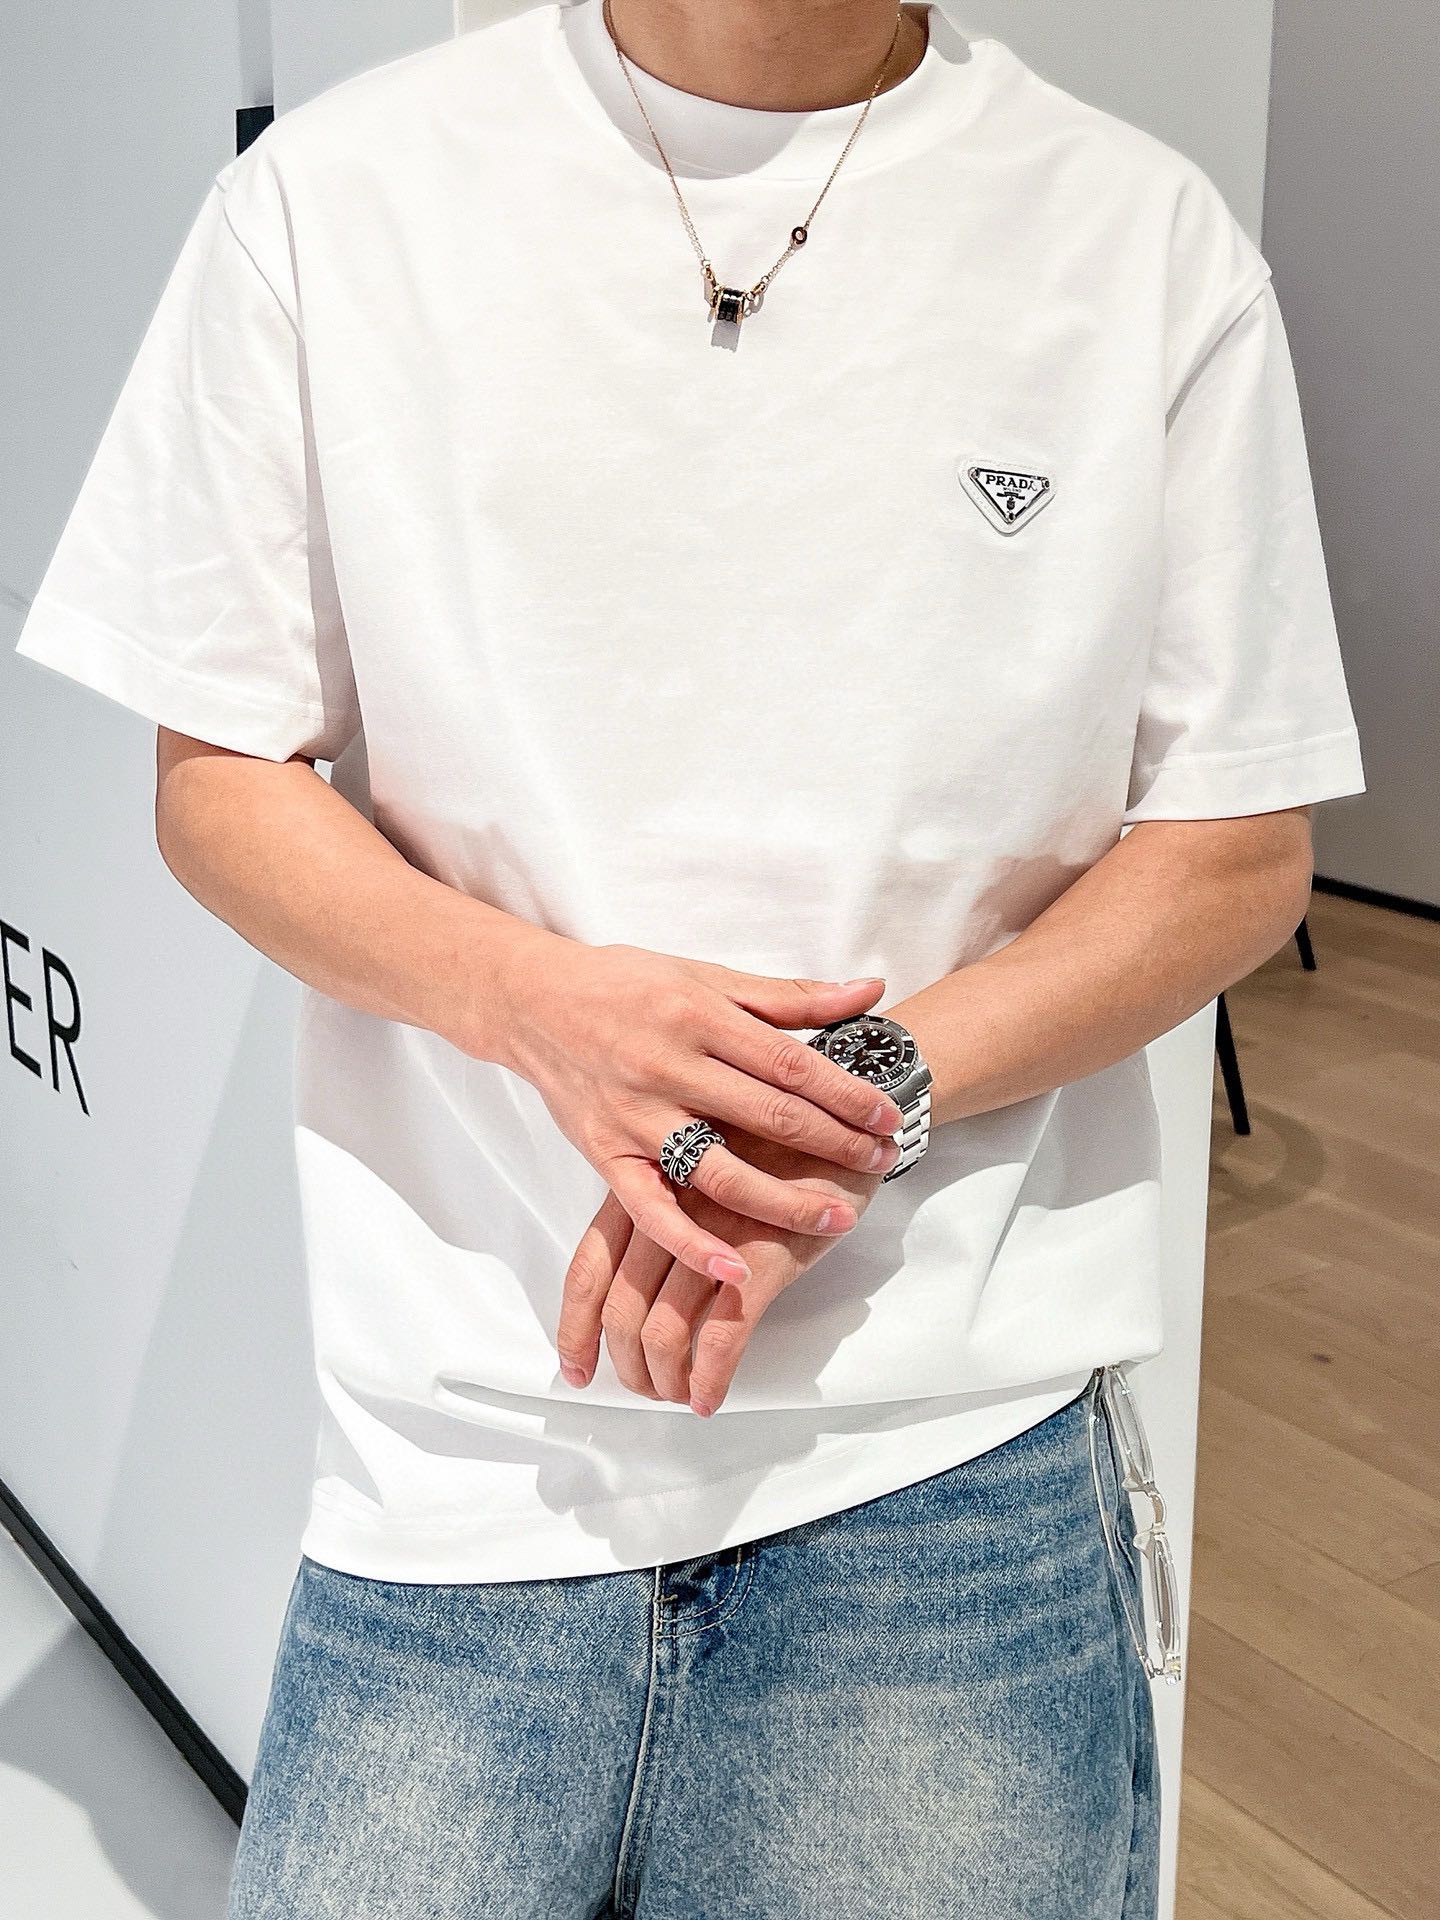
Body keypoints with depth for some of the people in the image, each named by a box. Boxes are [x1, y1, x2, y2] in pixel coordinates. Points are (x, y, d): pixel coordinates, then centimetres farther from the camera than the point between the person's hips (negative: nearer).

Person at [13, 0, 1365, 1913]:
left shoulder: (1149, 234, 0)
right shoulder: (330, 194, 0)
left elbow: (1239, 850, 2)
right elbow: (215, 779, 3)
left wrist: (866, 1094, -14)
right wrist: (540, 1000, -15)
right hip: (461, 1450, 1)